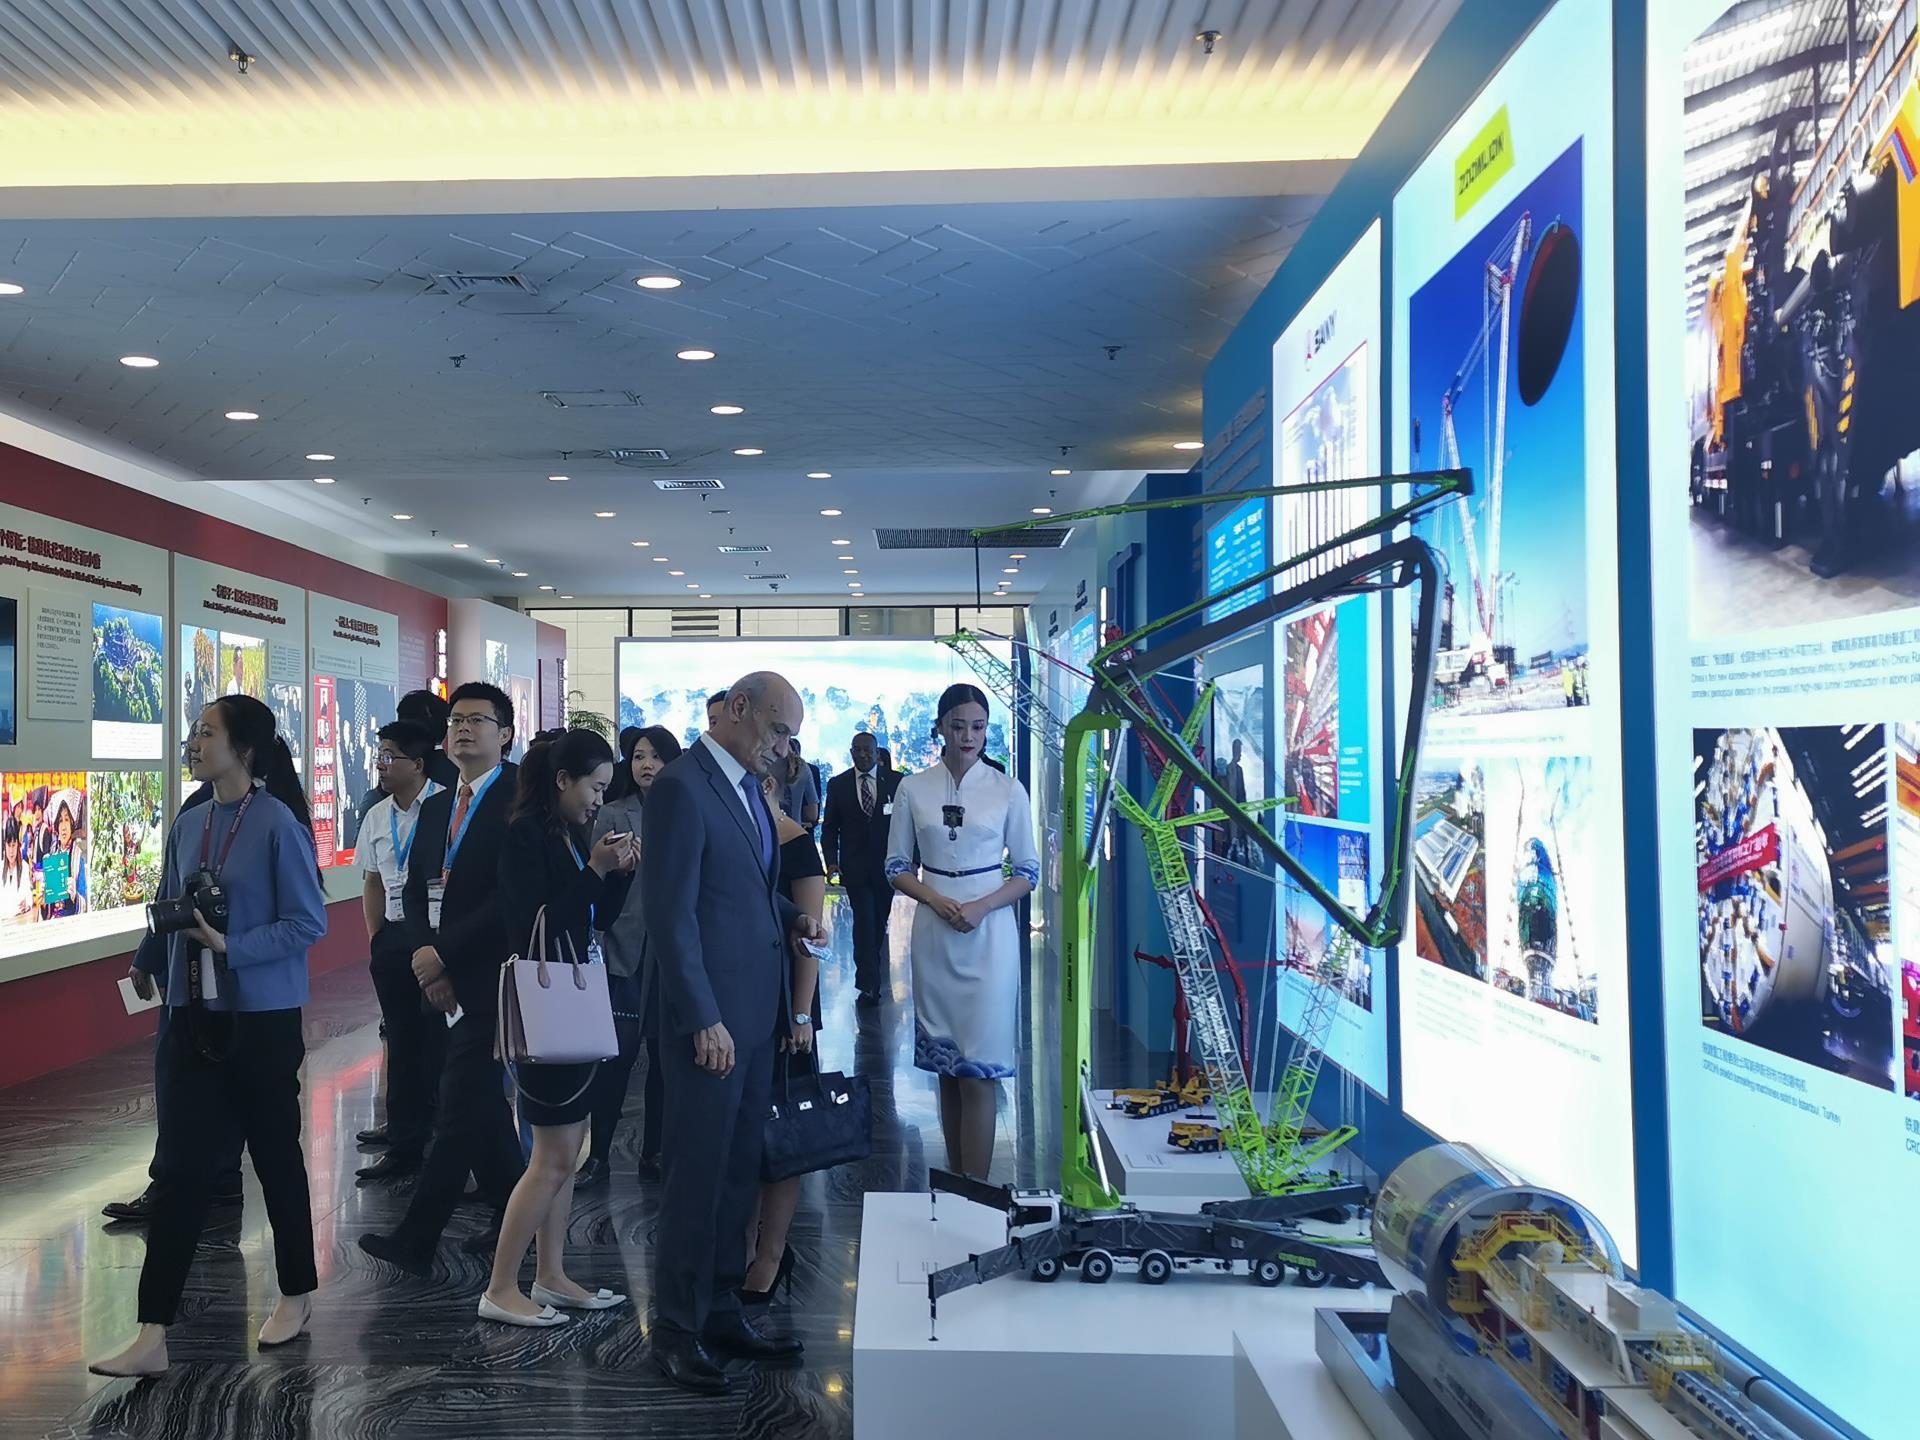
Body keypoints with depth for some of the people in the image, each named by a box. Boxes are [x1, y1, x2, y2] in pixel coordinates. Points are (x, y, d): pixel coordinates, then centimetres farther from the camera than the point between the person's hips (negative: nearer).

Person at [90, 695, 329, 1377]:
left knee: (276, 1154, 11)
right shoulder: (189, 823, 4)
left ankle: (297, 1294, 31)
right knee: (184, 1166, 3)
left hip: (262, 1022, -5)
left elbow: (307, 923, -14)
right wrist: (150, 964, 0)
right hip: (196, 1019, 5)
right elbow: (170, 912, 13)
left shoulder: (278, 824, -14)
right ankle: (153, 1334, 6)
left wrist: (231, 948, -22)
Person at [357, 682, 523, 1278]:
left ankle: (415, 1241, 1)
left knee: (460, 1104, -5)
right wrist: (428, 962, -4)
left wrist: (443, 954, -16)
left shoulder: (520, 799, -11)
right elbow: (415, 891, 12)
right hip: (447, 976, 8)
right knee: (482, 1101, 14)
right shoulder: (436, 808, 14)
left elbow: (512, 895, -18)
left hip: (489, 976, -8)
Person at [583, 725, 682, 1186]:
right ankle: (597, 1155, 10)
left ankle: (654, 1152, 20)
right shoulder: (613, 816, 2)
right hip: (626, 952, -2)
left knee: (665, 1055, 8)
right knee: (617, 1055, -3)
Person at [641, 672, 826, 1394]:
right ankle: (676, 1330, 16)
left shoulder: (747, 785, 13)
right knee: (698, 1176, 2)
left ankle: (720, 1309, 27)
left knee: (738, 1170, 15)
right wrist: (705, 1022, -19)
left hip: (757, 1013, 9)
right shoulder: (681, 786, -15)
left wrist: (791, 916, 6)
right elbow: (671, 914, -18)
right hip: (711, 1018, -9)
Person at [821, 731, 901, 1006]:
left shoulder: (895, 782, 0)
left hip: (888, 863, 1)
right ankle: (869, 984, -10)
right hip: (855, 866, -1)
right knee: (864, 920, -10)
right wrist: (832, 860, -8)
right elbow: (829, 828, 4)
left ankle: (870, 976, 32)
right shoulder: (837, 785, 2)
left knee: (880, 920, 12)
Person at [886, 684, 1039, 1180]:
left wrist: (981, 907, -13)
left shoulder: (1008, 790, -1)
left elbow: (1028, 871, 3)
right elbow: (897, 865, 8)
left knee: (979, 1069, -6)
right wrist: (936, 900, -10)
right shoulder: (913, 789, 4)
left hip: (990, 934, -2)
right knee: (946, 1066, 8)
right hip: (934, 934, 2)